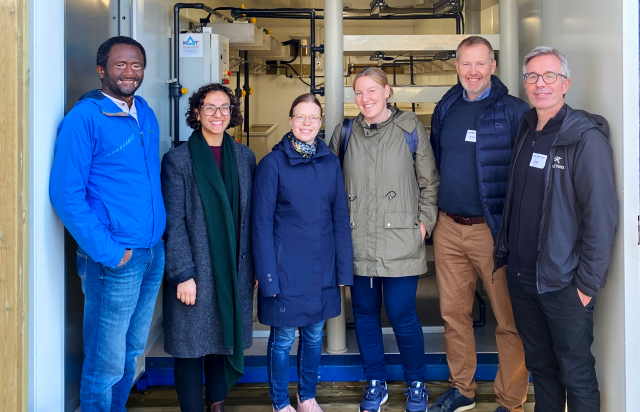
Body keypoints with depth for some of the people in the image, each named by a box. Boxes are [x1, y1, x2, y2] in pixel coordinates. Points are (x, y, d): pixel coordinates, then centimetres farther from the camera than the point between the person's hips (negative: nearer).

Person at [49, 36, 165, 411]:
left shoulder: (146, 114, 10)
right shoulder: (84, 118, -12)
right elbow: (66, 194, -15)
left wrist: (159, 233, 12)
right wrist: (109, 252, -17)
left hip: (153, 253, 7)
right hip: (114, 260, -7)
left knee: (131, 352, 19)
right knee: (106, 364, 3)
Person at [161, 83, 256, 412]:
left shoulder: (244, 157, 8)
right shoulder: (177, 159, -4)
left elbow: (250, 216, 10)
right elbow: (174, 223, -8)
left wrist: (253, 265, 8)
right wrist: (183, 274, -12)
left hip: (234, 270, 4)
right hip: (195, 271, -4)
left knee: (226, 341, 12)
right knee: (191, 347, 3)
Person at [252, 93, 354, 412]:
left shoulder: (330, 163, 4)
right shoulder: (273, 163, -7)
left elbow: (340, 218, 6)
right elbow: (262, 223, -8)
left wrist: (344, 269, 2)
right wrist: (268, 275, -12)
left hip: (322, 267, 4)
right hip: (286, 267, -4)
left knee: (314, 335, 15)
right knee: (283, 337, 7)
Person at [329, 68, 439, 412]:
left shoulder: (410, 129, 2)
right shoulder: (345, 133, 8)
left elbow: (429, 182, 7)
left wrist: (424, 221, -1)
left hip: (400, 243, -3)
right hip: (358, 243, 3)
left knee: (402, 316, -1)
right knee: (364, 313, 11)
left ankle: (416, 383, 22)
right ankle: (376, 383, 29)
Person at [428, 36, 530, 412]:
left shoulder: (514, 111, -6)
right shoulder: (445, 110, 11)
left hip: (493, 229, -5)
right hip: (448, 228, 6)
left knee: (509, 320, 1)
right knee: (454, 313, 13)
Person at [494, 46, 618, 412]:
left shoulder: (586, 138, -12)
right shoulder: (526, 132, 9)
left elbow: (602, 215, -15)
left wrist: (588, 283, -16)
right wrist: (503, 253, 10)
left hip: (563, 284, -6)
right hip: (521, 278, 6)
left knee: (576, 375, 6)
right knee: (540, 366, 18)